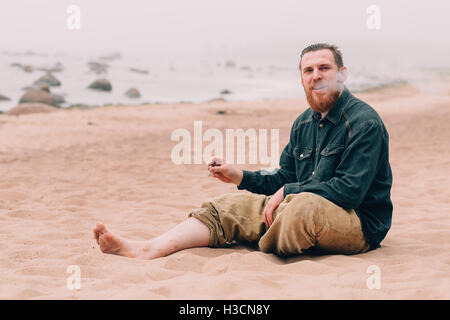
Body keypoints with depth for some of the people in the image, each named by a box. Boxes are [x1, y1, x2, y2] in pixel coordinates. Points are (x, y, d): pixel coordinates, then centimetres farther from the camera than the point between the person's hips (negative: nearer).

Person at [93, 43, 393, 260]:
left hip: (360, 223, -7)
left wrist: (288, 192, -16)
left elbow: (350, 190, -21)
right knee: (229, 205, -5)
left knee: (304, 205, -40)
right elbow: (283, 180, 19)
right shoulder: (304, 124, 14)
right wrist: (240, 176, 4)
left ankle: (264, 249, -11)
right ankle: (146, 250, -21)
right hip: (301, 210, 7)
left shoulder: (364, 123, -12)